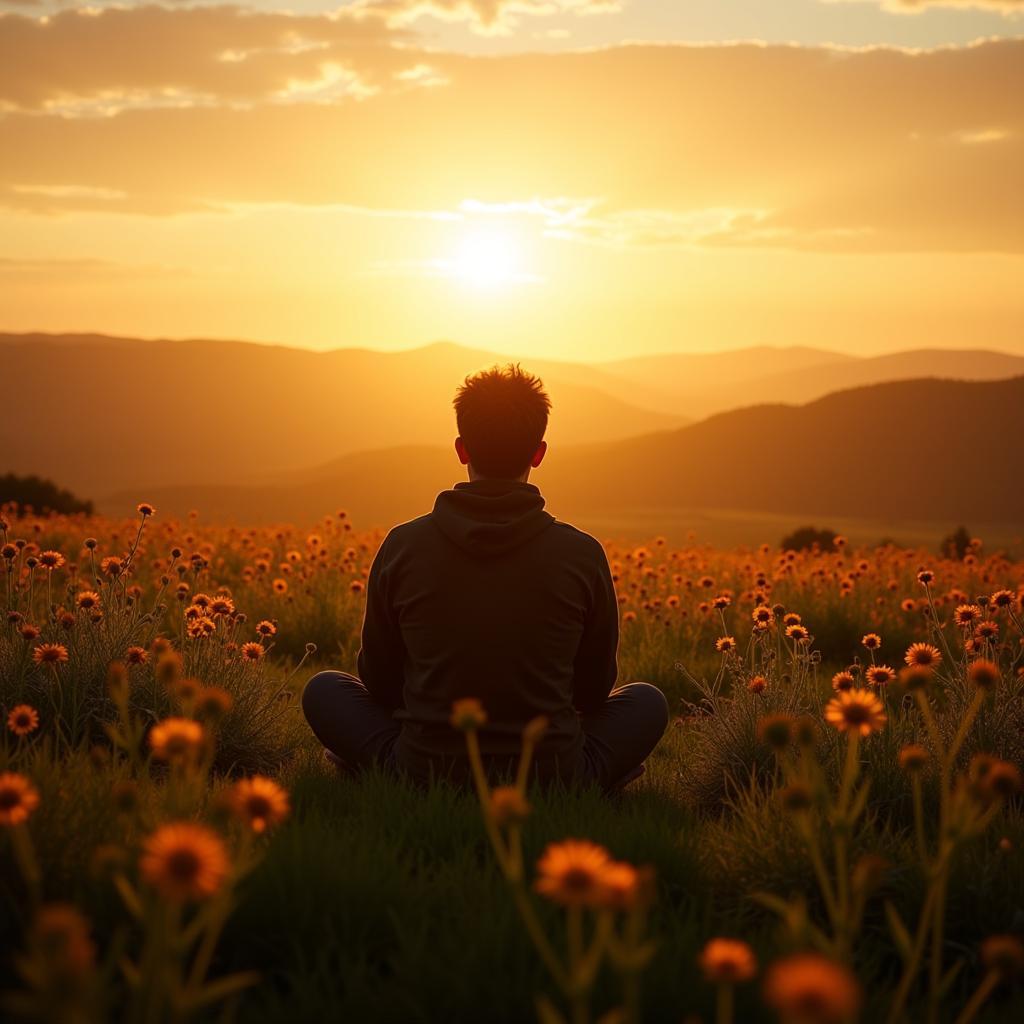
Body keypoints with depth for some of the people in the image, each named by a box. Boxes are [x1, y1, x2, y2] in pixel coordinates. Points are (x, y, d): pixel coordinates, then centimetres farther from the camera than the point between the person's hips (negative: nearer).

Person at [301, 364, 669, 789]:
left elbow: (379, 682, 7)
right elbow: (594, 690, 8)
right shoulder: (583, 555, -7)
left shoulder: (403, 547, -6)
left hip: (422, 780, 1)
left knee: (324, 690, 25)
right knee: (648, 702, 26)